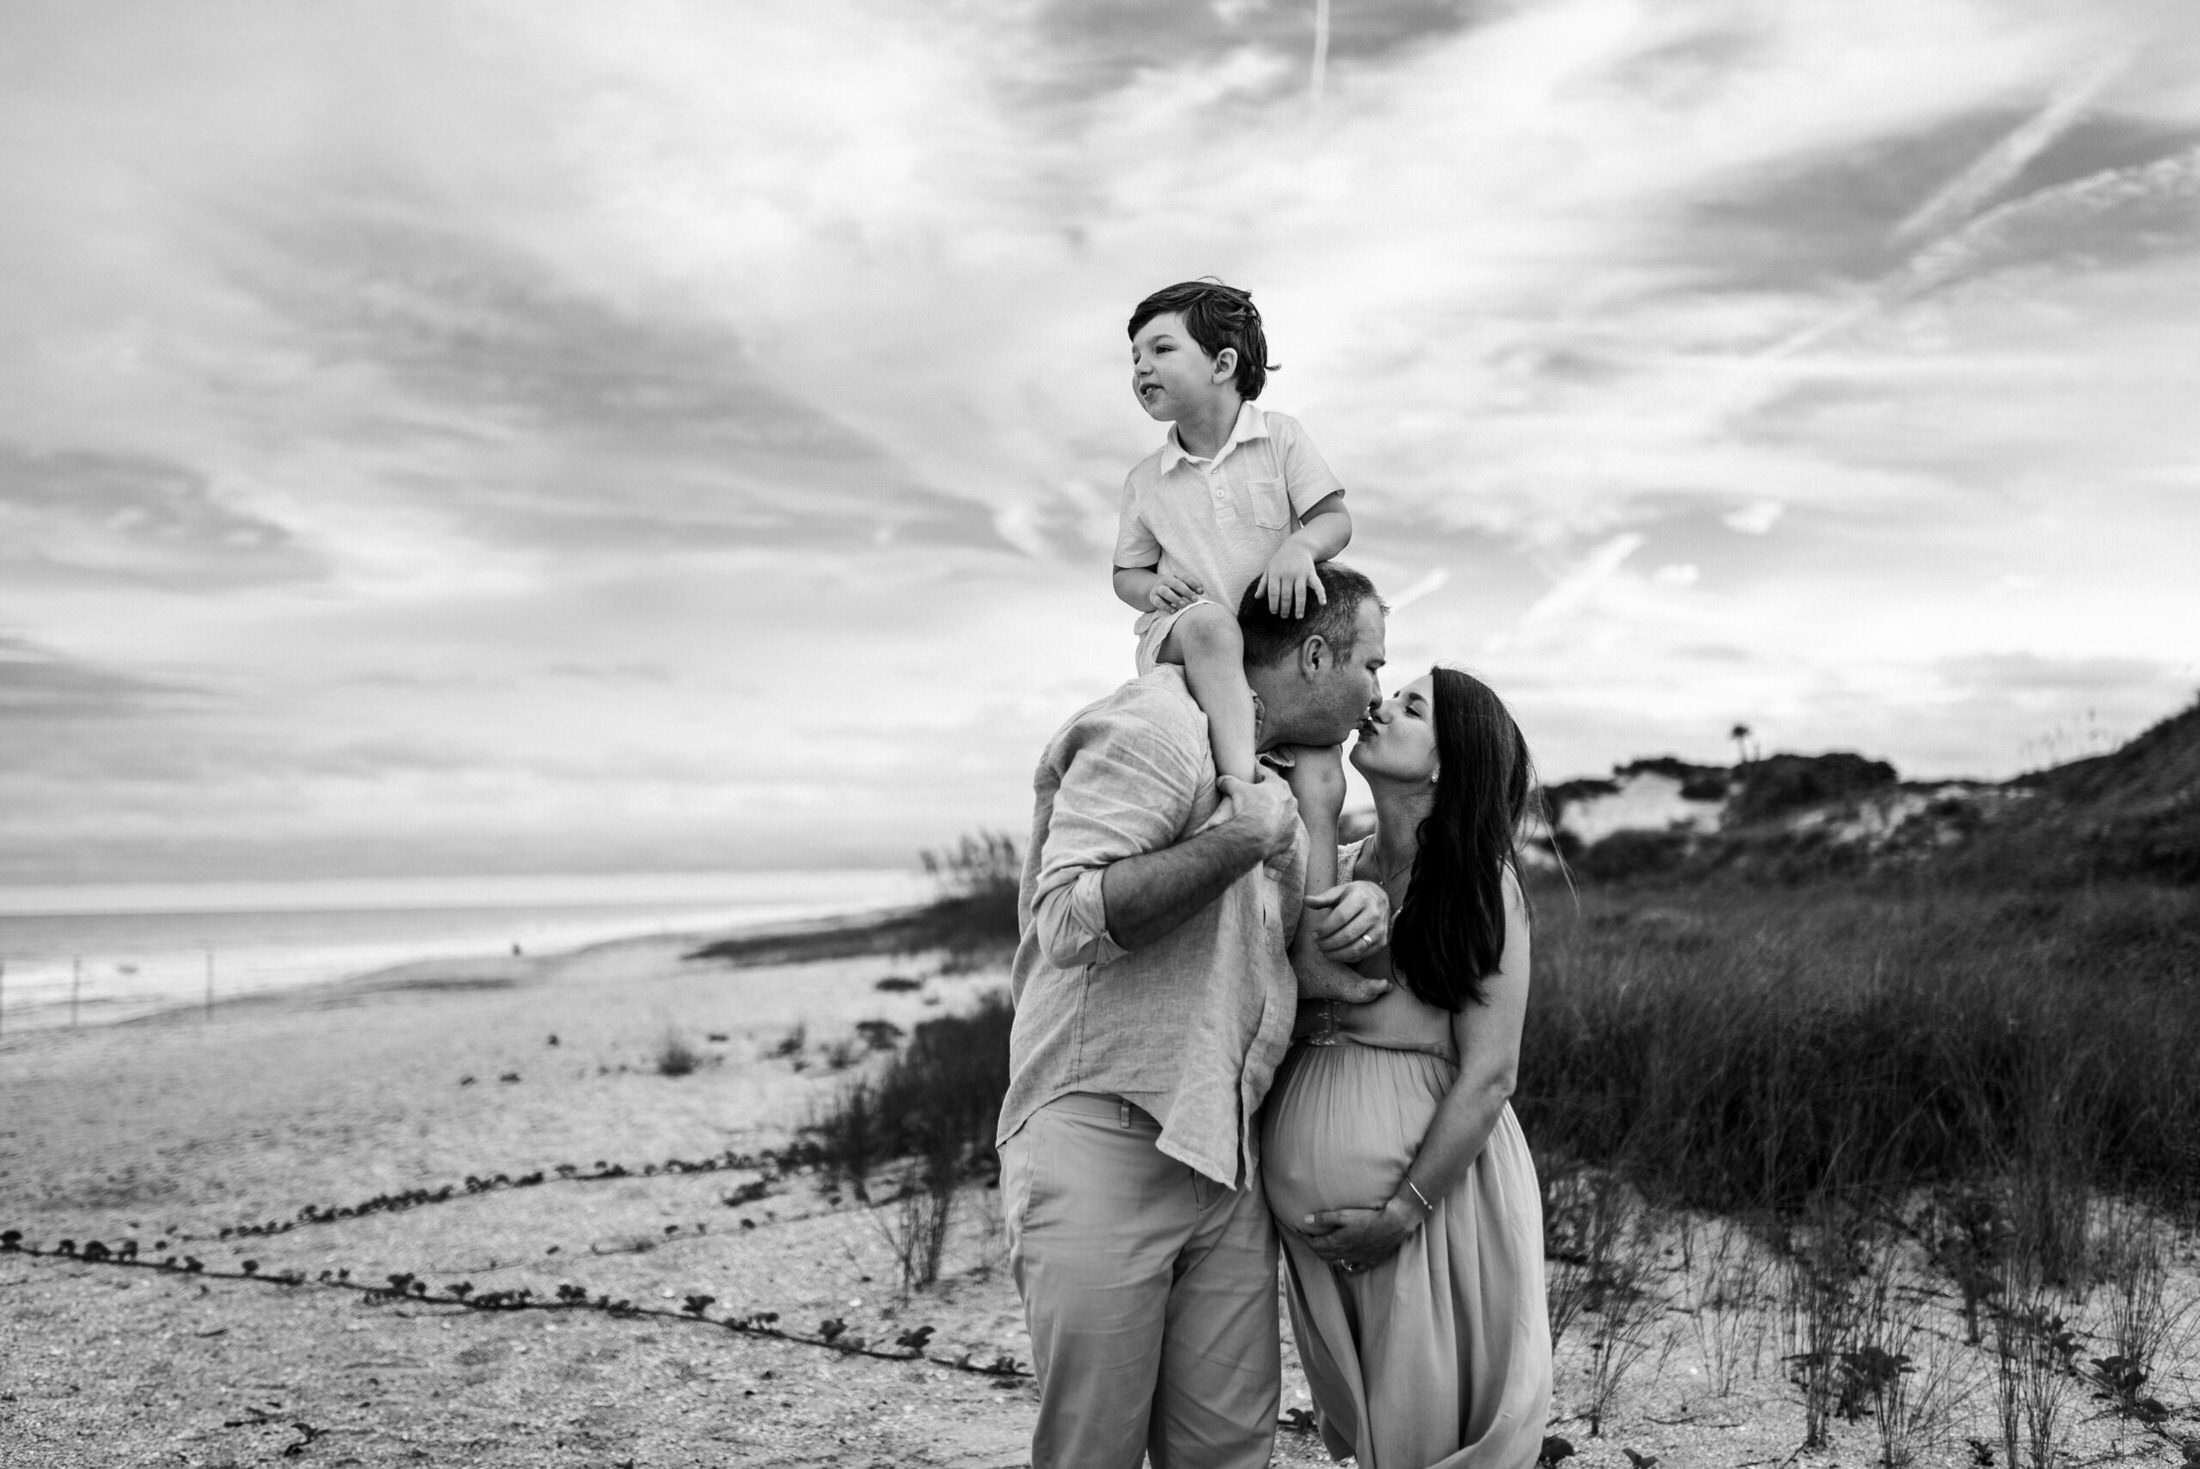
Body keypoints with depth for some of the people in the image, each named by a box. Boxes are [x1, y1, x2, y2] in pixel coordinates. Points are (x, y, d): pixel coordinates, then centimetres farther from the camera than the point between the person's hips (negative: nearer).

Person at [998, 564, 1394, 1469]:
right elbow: (1067, 920, -21)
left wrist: (1348, 918, 6)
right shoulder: (1158, 729, -10)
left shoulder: (1284, 775, 19)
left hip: (1225, 1155, 8)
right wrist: (1243, 839, -18)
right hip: (1102, 1143, -8)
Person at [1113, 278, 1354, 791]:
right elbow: (1126, 574, 15)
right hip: (1179, 632, -3)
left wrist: (1299, 546, -25)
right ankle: (1241, 785, -53)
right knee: (1211, 624, -38)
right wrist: (1153, 589, -10)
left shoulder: (1280, 436, 3)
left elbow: (1336, 518, -1)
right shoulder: (1145, 479, 8)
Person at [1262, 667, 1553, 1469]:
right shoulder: (1338, 867, 7)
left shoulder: (1478, 882, -6)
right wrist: (1312, 801, -13)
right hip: (1318, 1210, 4)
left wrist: (1403, 1211, -15)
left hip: (1432, 1188, -4)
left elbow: (1488, 1076, -10)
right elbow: (1314, 965, -14)